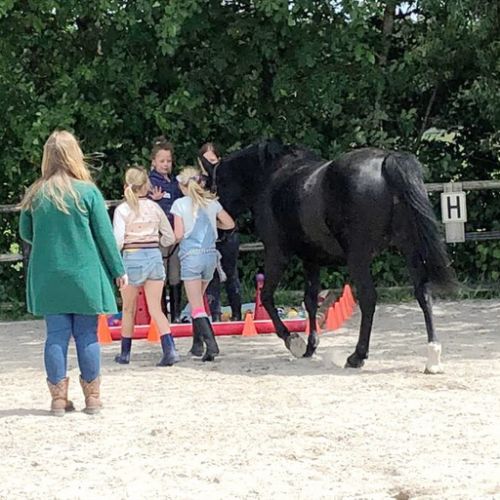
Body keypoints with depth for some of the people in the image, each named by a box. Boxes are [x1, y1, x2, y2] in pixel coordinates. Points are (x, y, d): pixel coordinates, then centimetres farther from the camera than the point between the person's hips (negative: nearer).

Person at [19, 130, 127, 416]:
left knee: (56, 335, 6)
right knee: (87, 335, 5)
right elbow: (105, 235, -5)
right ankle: (92, 397, 10)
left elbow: (26, 233, 10)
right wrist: (118, 270, 4)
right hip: (84, 275, -2)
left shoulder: (35, 195, -1)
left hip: (48, 279, 2)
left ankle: (59, 398, 7)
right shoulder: (88, 192, -9)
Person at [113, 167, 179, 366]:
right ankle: (169, 349, -16)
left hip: (132, 259, -2)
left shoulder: (122, 209, -5)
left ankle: (125, 353, 21)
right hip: (155, 256, 2)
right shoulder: (154, 207, 5)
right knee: (156, 309, 1)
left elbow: (118, 241, -13)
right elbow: (170, 238, 9)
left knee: (128, 309, 13)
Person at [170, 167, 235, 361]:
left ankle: (211, 344, -23)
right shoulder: (211, 202, 8)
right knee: (198, 300, 21)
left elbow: (178, 235, -8)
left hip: (191, 256, -5)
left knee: (196, 306, -7)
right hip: (210, 254, 5)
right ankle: (197, 343, 23)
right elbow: (229, 223, 14)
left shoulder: (180, 204, -5)